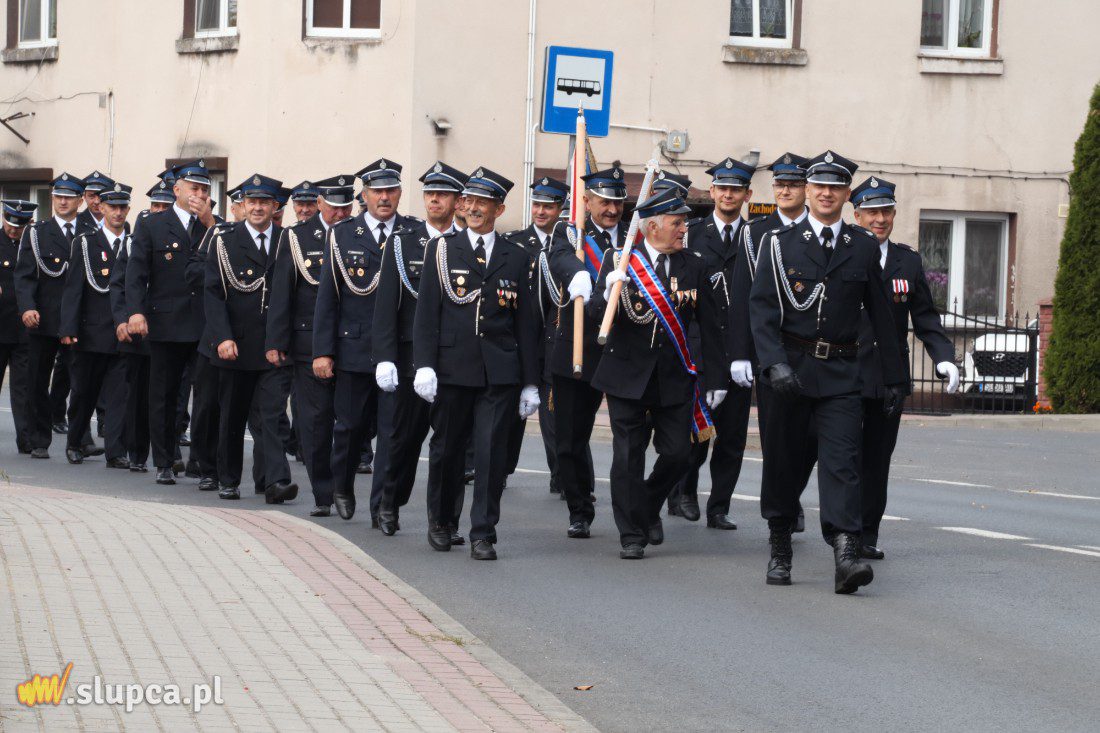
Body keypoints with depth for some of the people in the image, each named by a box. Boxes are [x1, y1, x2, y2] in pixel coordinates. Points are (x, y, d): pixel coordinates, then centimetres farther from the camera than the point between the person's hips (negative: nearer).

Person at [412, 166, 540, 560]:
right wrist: (424, 365, -11)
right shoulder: (441, 249, 5)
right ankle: (440, 521, 30)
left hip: (499, 372, 0)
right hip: (452, 368, 0)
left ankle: (483, 535, -1)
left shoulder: (516, 257, 9)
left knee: (491, 451, -7)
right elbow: (426, 312, 0)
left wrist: (530, 383, 7)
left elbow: (525, 322, 10)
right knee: (446, 448, 10)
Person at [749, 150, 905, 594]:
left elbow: (881, 317, 12)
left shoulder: (864, 248, 8)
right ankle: (780, 549, 24)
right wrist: (774, 363, -18)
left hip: (842, 373, 0)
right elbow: (761, 308, -4)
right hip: (790, 369, 0)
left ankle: (846, 555, -22)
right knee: (782, 459, 8)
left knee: (842, 460, -12)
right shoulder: (780, 244, 3)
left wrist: (893, 378, 11)